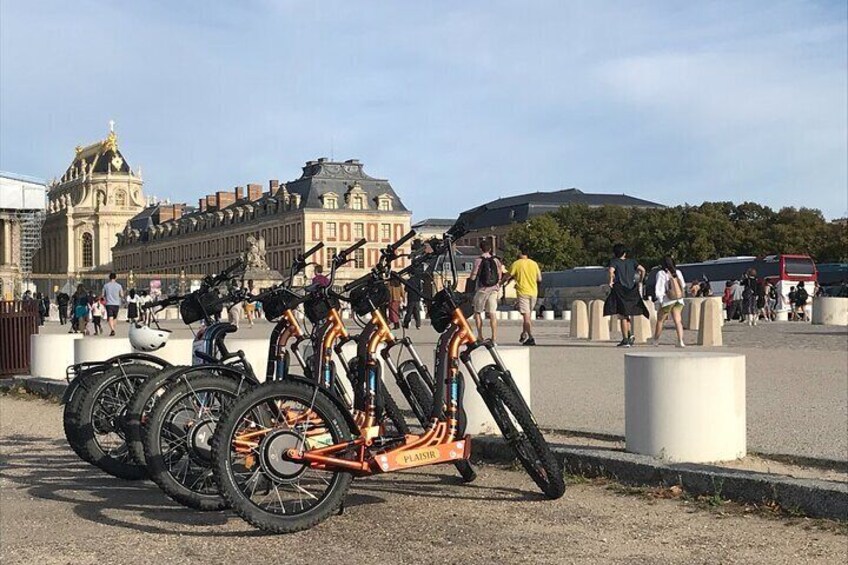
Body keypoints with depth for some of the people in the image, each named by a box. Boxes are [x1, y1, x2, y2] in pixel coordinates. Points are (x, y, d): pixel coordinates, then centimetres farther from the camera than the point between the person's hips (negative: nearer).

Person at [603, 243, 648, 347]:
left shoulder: (614, 261, -1)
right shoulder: (631, 262, 11)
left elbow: (611, 270, -22)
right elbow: (642, 269, 1)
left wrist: (611, 280, -10)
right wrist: (640, 281, 13)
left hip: (620, 290, -5)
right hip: (631, 290, 5)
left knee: (622, 315, -1)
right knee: (626, 315, 20)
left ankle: (625, 340, -1)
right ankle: (630, 334, 4)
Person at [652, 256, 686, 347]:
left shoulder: (661, 274, -9)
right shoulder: (678, 272, 7)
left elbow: (659, 289, -13)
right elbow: (683, 285, 19)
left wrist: (660, 301, -8)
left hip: (667, 301, -4)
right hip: (678, 300, 4)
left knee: (659, 320, 12)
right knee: (678, 321, 0)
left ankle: (656, 340, 22)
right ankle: (680, 341, -14)